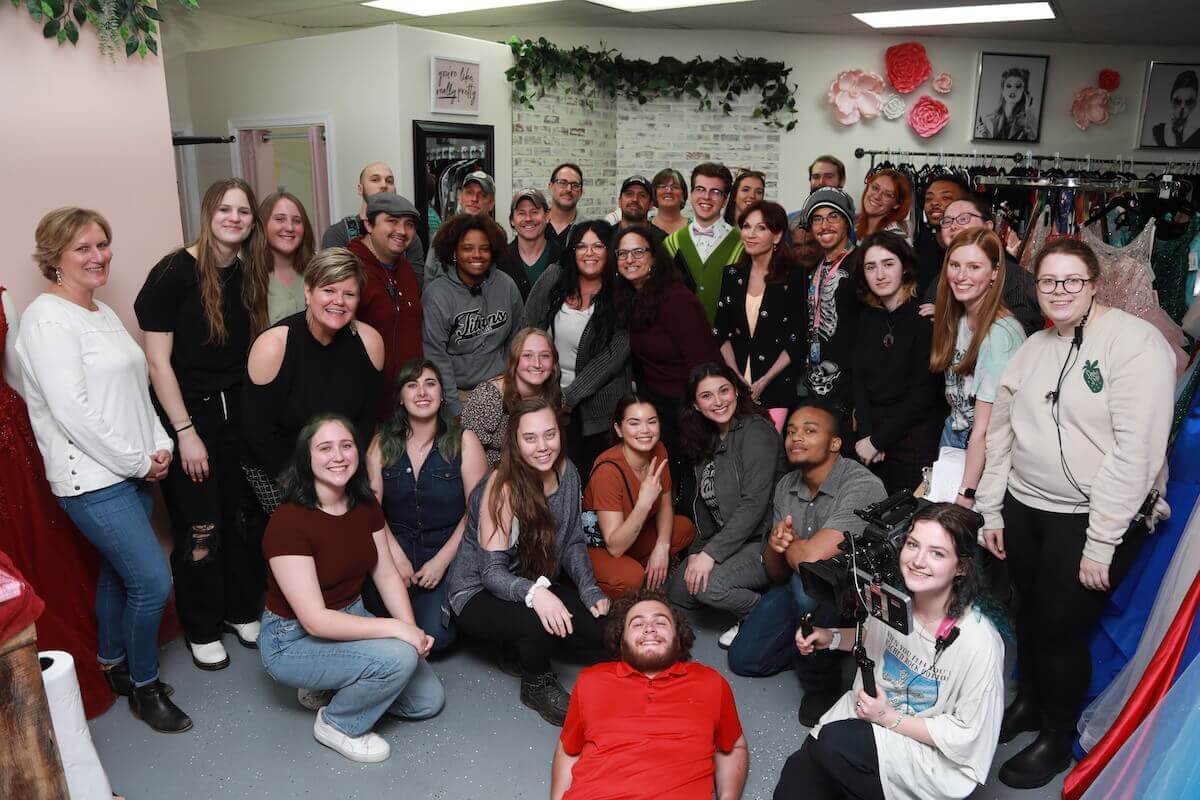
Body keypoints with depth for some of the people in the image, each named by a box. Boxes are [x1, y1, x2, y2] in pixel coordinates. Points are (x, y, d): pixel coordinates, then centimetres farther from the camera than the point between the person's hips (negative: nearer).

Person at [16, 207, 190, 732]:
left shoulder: (103, 313, 13)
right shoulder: (47, 319, -14)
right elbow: (71, 411, -20)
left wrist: (160, 444, 2)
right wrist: (136, 460, -15)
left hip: (132, 472, 8)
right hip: (92, 478, -8)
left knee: (118, 571, 18)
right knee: (153, 581, -7)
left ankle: (114, 666, 36)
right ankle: (145, 688, 14)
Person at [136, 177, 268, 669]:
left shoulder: (250, 274, 5)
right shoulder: (176, 272, -13)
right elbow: (157, 360, -13)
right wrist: (185, 432, -15)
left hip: (238, 413, 5)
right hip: (188, 414, -5)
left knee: (243, 516, 13)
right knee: (199, 530, 4)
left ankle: (242, 611, 32)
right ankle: (202, 630, 23)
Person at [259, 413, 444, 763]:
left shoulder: (366, 505, -4)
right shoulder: (288, 521, -26)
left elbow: (386, 574, 0)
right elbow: (315, 620, -28)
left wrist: (414, 631, -15)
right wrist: (397, 629, -29)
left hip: (352, 619, 7)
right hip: (294, 638, -7)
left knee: (428, 700, 4)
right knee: (397, 657, -29)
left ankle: (332, 683, 18)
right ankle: (337, 724, -1)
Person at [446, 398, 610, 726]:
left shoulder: (566, 471, -6)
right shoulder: (502, 487, -24)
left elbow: (573, 542, 4)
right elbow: (492, 572, -27)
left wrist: (590, 590, -11)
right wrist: (533, 593, -46)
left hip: (539, 584, 6)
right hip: (479, 593, -6)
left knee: (603, 629, -15)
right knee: (538, 620, -36)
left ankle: (527, 646, 11)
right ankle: (537, 686, -5)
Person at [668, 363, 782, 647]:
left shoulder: (756, 431, -17)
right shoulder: (708, 440, 10)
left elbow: (754, 504, -24)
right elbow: (706, 504, 13)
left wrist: (711, 553, -26)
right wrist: (696, 551, 4)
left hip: (765, 542, -9)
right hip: (729, 541, 9)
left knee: (708, 584, -28)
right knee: (677, 590, 3)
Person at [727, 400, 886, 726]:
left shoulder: (863, 487, -27)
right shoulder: (786, 487, -3)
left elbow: (811, 558, -38)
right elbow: (777, 574, 2)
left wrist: (791, 545, -14)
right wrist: (774, 546, -21)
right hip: (795, 590, 7)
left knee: (808, 582, -37)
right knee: (743, 659, 4)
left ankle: (822, 686, -13)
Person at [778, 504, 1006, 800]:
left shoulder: (979, 642, -26)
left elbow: (966, 735, -16)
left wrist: (890, 719, -16)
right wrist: (833, 638, -3)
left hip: (939, 758, -4)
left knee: (834, 745, -28)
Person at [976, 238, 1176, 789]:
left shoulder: (1136, 342, -13)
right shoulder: (1033, 348, 9)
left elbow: (1138, 450, -19)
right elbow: (1000, 431, 13)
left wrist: (1100, 542, -19)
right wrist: (991, 510, 11)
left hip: (1092, 518, -5)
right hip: (1024, 508, 6)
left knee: (1061, 628, 2)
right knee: (1029, 614, 16)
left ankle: (1057, 739, 26)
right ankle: (1028, 702, 41)